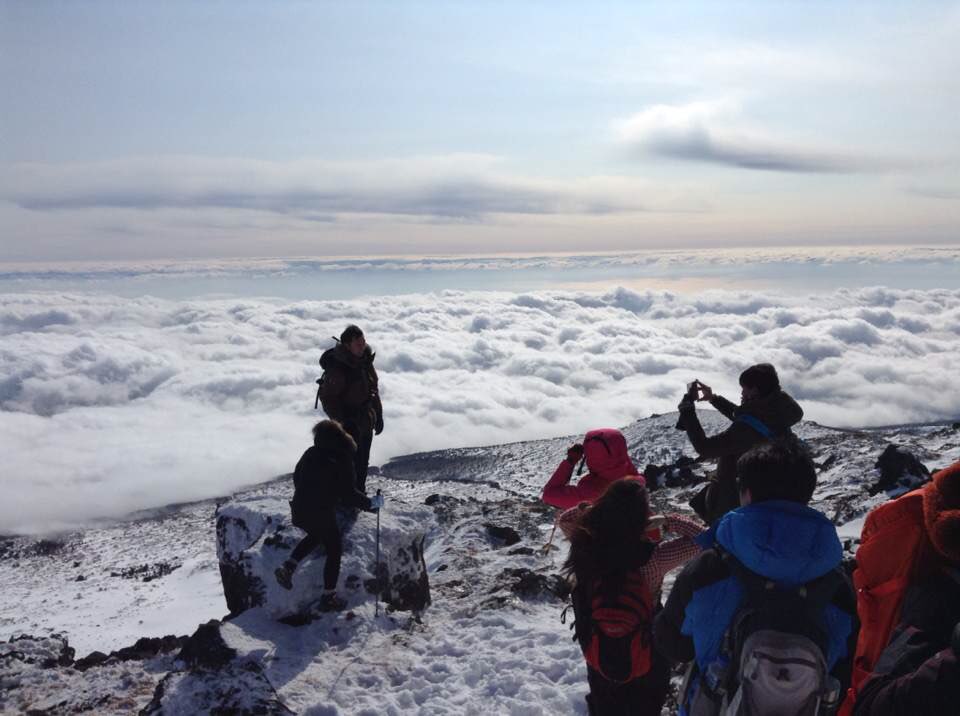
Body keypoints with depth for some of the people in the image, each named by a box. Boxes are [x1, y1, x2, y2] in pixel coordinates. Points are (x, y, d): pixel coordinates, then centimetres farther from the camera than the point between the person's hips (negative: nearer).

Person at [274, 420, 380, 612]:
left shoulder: (311, 453, 3)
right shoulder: (342, 459, -14)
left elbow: (296, 477, 16)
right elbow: (348, 493, -14)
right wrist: (370, 503, -1)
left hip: (300, 510, 6)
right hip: (322, 514, -6)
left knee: (315, 536, 32)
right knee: (334, 551, 12)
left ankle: (287, 567, 16)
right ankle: (328, 597, 16)